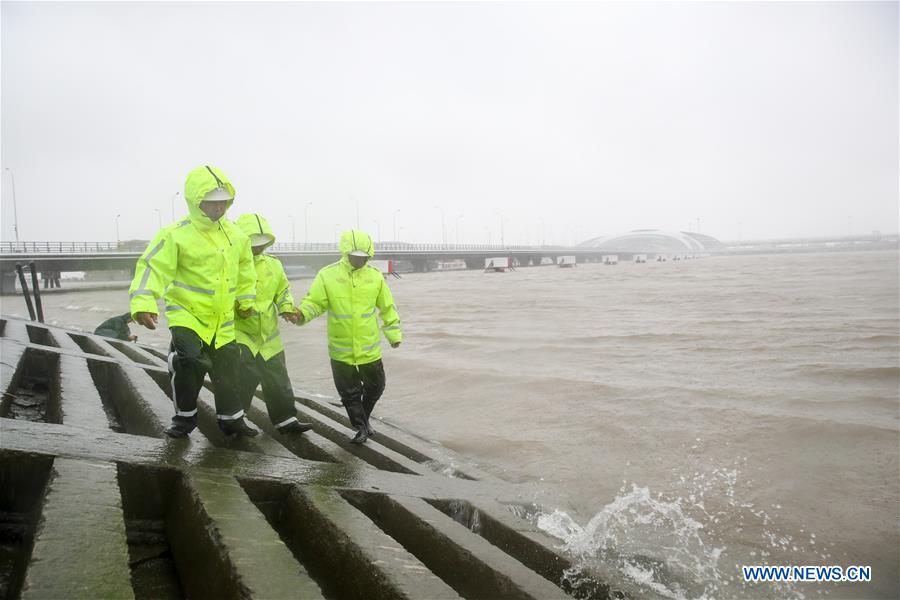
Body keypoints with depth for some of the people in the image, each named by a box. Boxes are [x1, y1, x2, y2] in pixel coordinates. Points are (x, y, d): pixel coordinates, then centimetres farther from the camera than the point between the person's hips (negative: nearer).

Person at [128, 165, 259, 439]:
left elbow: (245, 267, 17)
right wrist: (143, 304, -35)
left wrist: (246, 299, 18)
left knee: (228, 370, 12)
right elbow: (152, 268, -22)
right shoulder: (176, 235, -17)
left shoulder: (235, 234, 2)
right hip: (186, 313, -5)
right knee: (189, 363, -22)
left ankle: (231, 419, 30)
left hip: (222, 319, 5)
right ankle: (185, 417, 3)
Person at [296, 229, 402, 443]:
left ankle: (363, 418, 41)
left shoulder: (375, 276, -3)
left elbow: (387, 308, 6)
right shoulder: (327, 275, -8)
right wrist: (302, 314, -27)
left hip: (369, 347, 2)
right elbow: (314, 302, -6)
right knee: (349, 392, 8)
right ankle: (361, 427, 27)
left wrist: (394, 334, 9)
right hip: (341, 348, -2)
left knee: (375, 386, 15)